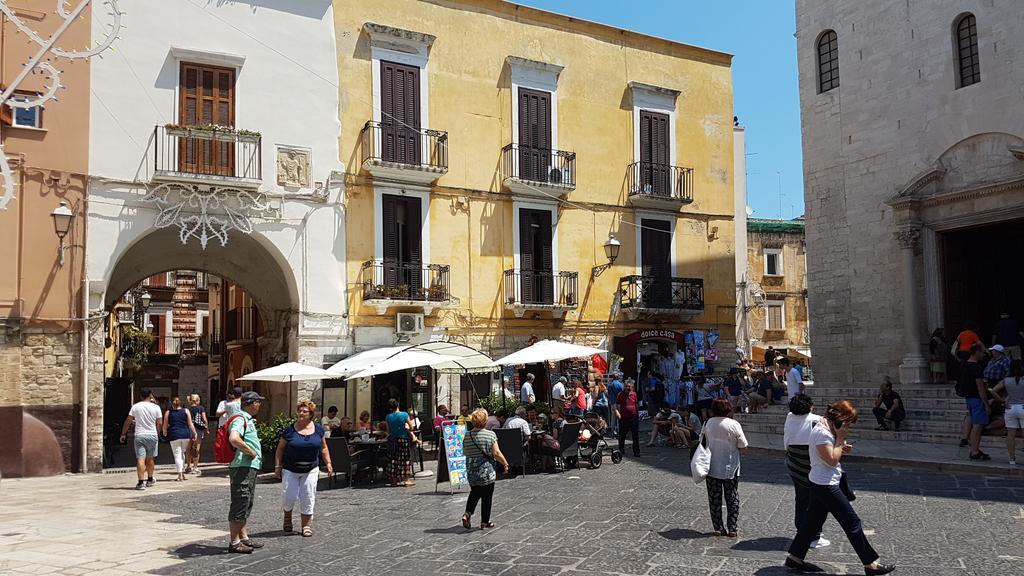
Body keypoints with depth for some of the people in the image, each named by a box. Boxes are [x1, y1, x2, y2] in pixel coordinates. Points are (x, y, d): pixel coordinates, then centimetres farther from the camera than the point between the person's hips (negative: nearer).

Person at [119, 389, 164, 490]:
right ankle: (149, 480, 29)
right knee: (150, 458, 16)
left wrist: (123, 434, 11)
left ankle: (141, 482, -15)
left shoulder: (135, 406, -1)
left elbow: (128, 421, 1)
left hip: (139, 435, -1)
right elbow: (160, 423, -1)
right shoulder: (156, 407, -1)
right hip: (152, 435, 1)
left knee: (140, 459, -6)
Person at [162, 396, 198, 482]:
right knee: (182, 454, 17)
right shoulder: (186, 411, 7)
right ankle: (182, 473, 20)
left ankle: (180, 475, -5)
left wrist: (165, 434, 25)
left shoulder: (168, 412, 5)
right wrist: (194, 433, 6)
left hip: (174, 436, -2)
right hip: (186, 434, 2)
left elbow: (165, 426, 8)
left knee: (177, 455, 0)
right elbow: (190, 424, 2)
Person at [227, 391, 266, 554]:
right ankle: (235, 543, 0)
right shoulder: (240, 419, -15)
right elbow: (234, 439, -33)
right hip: (242, 468, -11)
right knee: (239, 504, -5)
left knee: (247, 504, 16)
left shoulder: (248, 419, 18)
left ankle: (244, 538, 24)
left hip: (250, 468, 11)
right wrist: (251, 452, -22)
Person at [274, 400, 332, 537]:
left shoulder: (319, 429, 2)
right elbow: (280, 449, 0)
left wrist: (328, 463, 4)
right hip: (290, 470, -2)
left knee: (308, 498, 2)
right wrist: (277, 466, -5)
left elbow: (323, 448, 11)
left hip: (310, 470, 2)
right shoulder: (289, 430, -5)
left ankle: (306, 525, 15)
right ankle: (287, 516, 28)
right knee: (289, 496, -3)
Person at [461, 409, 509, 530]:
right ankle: (485, 522, 13)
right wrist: (505, 464, 1)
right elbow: (496, 453, -12)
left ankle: (468, 513, 4)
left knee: (474, 493, 22)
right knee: (486, 496, 7)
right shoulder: (490, 434, -12)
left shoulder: (467, 436, 0)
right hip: (487, 470, -4)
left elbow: (466, 453, 8)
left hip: (471, 471, 4)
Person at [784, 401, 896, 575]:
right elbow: (831, 460, -24)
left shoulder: (827, 428, 9)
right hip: (826, 486, -10)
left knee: (813, 521, 14)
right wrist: (840, 439, -18)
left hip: (820, 484, 10)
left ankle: (794, 558, 19)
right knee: (853, 523, -1)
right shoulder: (822, 432, -22)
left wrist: (841, 448, 0)